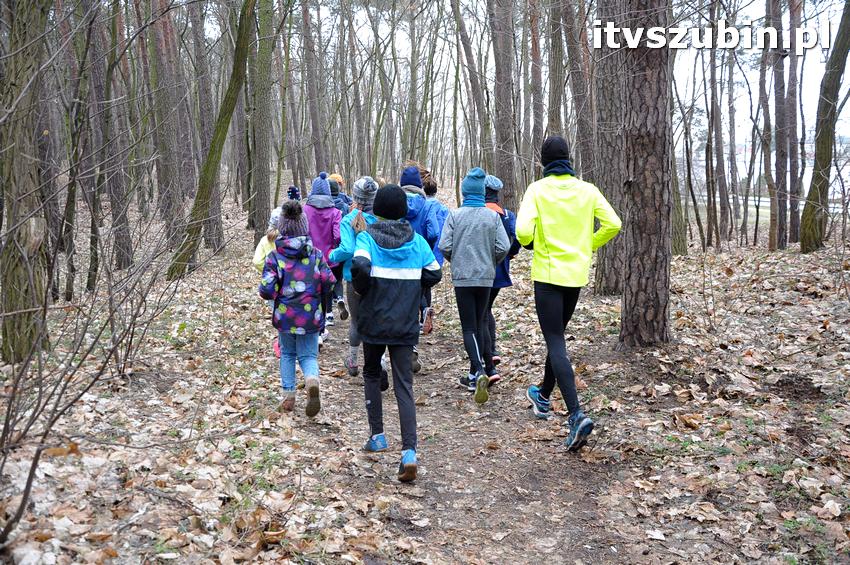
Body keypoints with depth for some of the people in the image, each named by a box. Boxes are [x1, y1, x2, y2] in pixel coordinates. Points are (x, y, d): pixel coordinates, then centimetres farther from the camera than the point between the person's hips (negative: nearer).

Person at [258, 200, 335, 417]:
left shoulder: (275, 256, -8)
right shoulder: (316, 254, -2)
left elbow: (267, 290, -14)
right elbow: (329, 283, -5)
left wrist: (276, 294, 9)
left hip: (284, 316, 0)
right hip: (310, 316, 1)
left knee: (287, 354, 20)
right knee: (308, 355, 10)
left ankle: (288, 396, 18)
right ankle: (312, 380, -22)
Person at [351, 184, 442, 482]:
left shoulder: (368, 237, -7)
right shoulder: (417, 240, 1)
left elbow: (359, 267, -25)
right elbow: (434, 274, 3)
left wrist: (363, 290, -6)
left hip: (374, 322, -1)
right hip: (406, 326, 2)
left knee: (371, 374, 22)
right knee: (404, 386, 2)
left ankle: (377, 435, 22)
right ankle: (409, 452, -10)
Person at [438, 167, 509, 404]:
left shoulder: (455, 215, -6)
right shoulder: (492, 216, -2)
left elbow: (444, 246, -10)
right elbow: (503, 247, -6)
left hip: (462, 277, -2)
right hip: (486, 277, 3)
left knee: (469, 327, -1)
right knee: (479, 323, 16)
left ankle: (479, 371, -20)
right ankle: (476, 374, 21)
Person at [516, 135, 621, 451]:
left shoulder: (538, 189, -9)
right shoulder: (587, 190, 3)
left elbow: (523, 232, -19)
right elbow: (612, 224, -2)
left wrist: (527, 241, 4)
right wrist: (587, 246, 12)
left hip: (548, 274, -5)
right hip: (577, 274, 5)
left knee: (556, 344, -5)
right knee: (557, 335, 22)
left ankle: (577, 415, -19)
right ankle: (543, 396, 39)